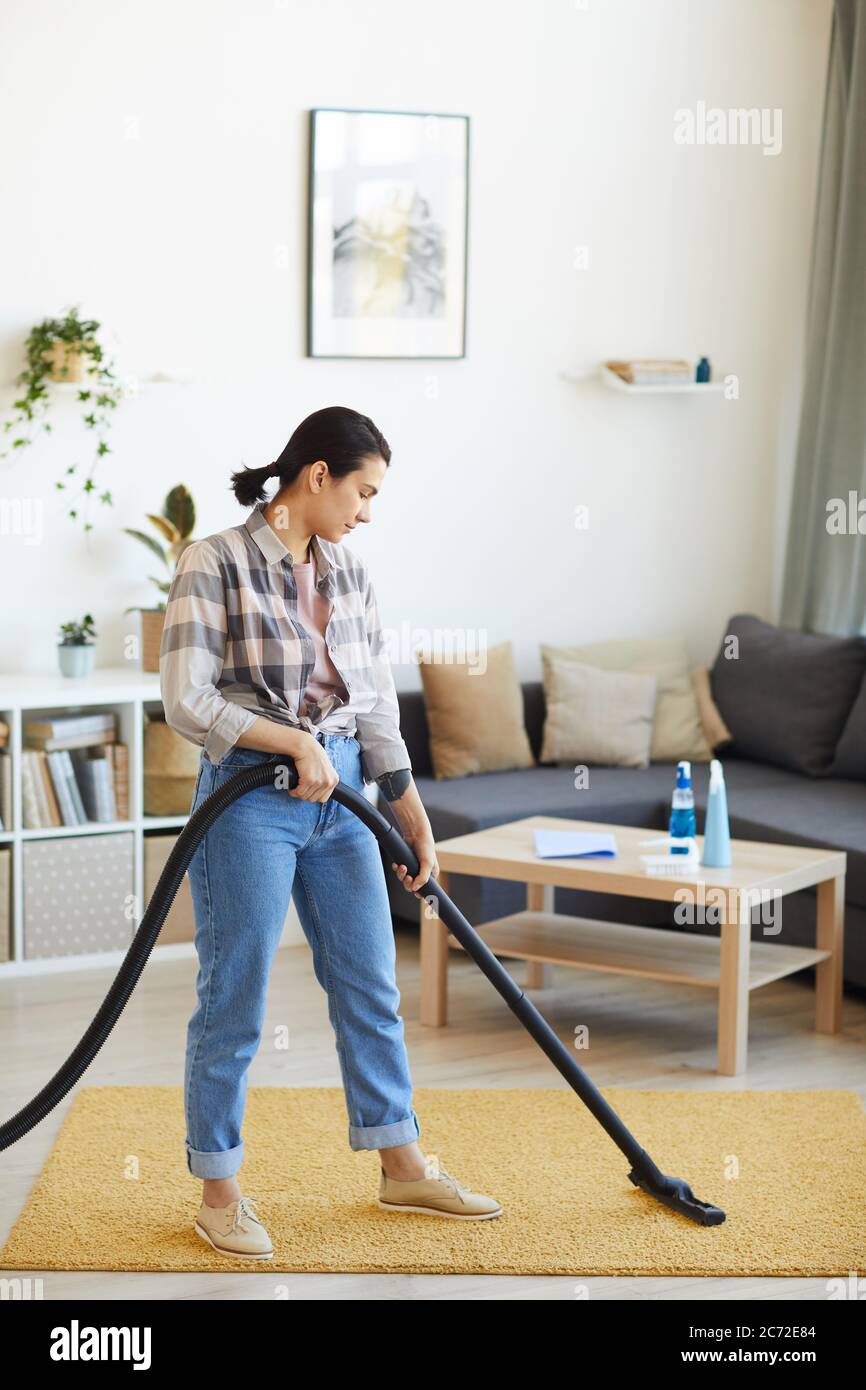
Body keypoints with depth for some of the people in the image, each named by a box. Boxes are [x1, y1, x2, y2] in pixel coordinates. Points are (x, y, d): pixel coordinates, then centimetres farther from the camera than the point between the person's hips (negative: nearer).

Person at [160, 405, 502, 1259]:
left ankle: (402, 1169, 27)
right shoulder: (215, 563, -13)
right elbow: (186, 702, -18)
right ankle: (218, 1193, 16)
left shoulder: (349, 575, 7)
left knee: (370, 988, 13)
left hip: (341, 798, 7)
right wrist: (297, 742, -17)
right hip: (248, 800, -7)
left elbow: (376, 711, 11)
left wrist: (419, 827, 11)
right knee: (234, 1002, 2)